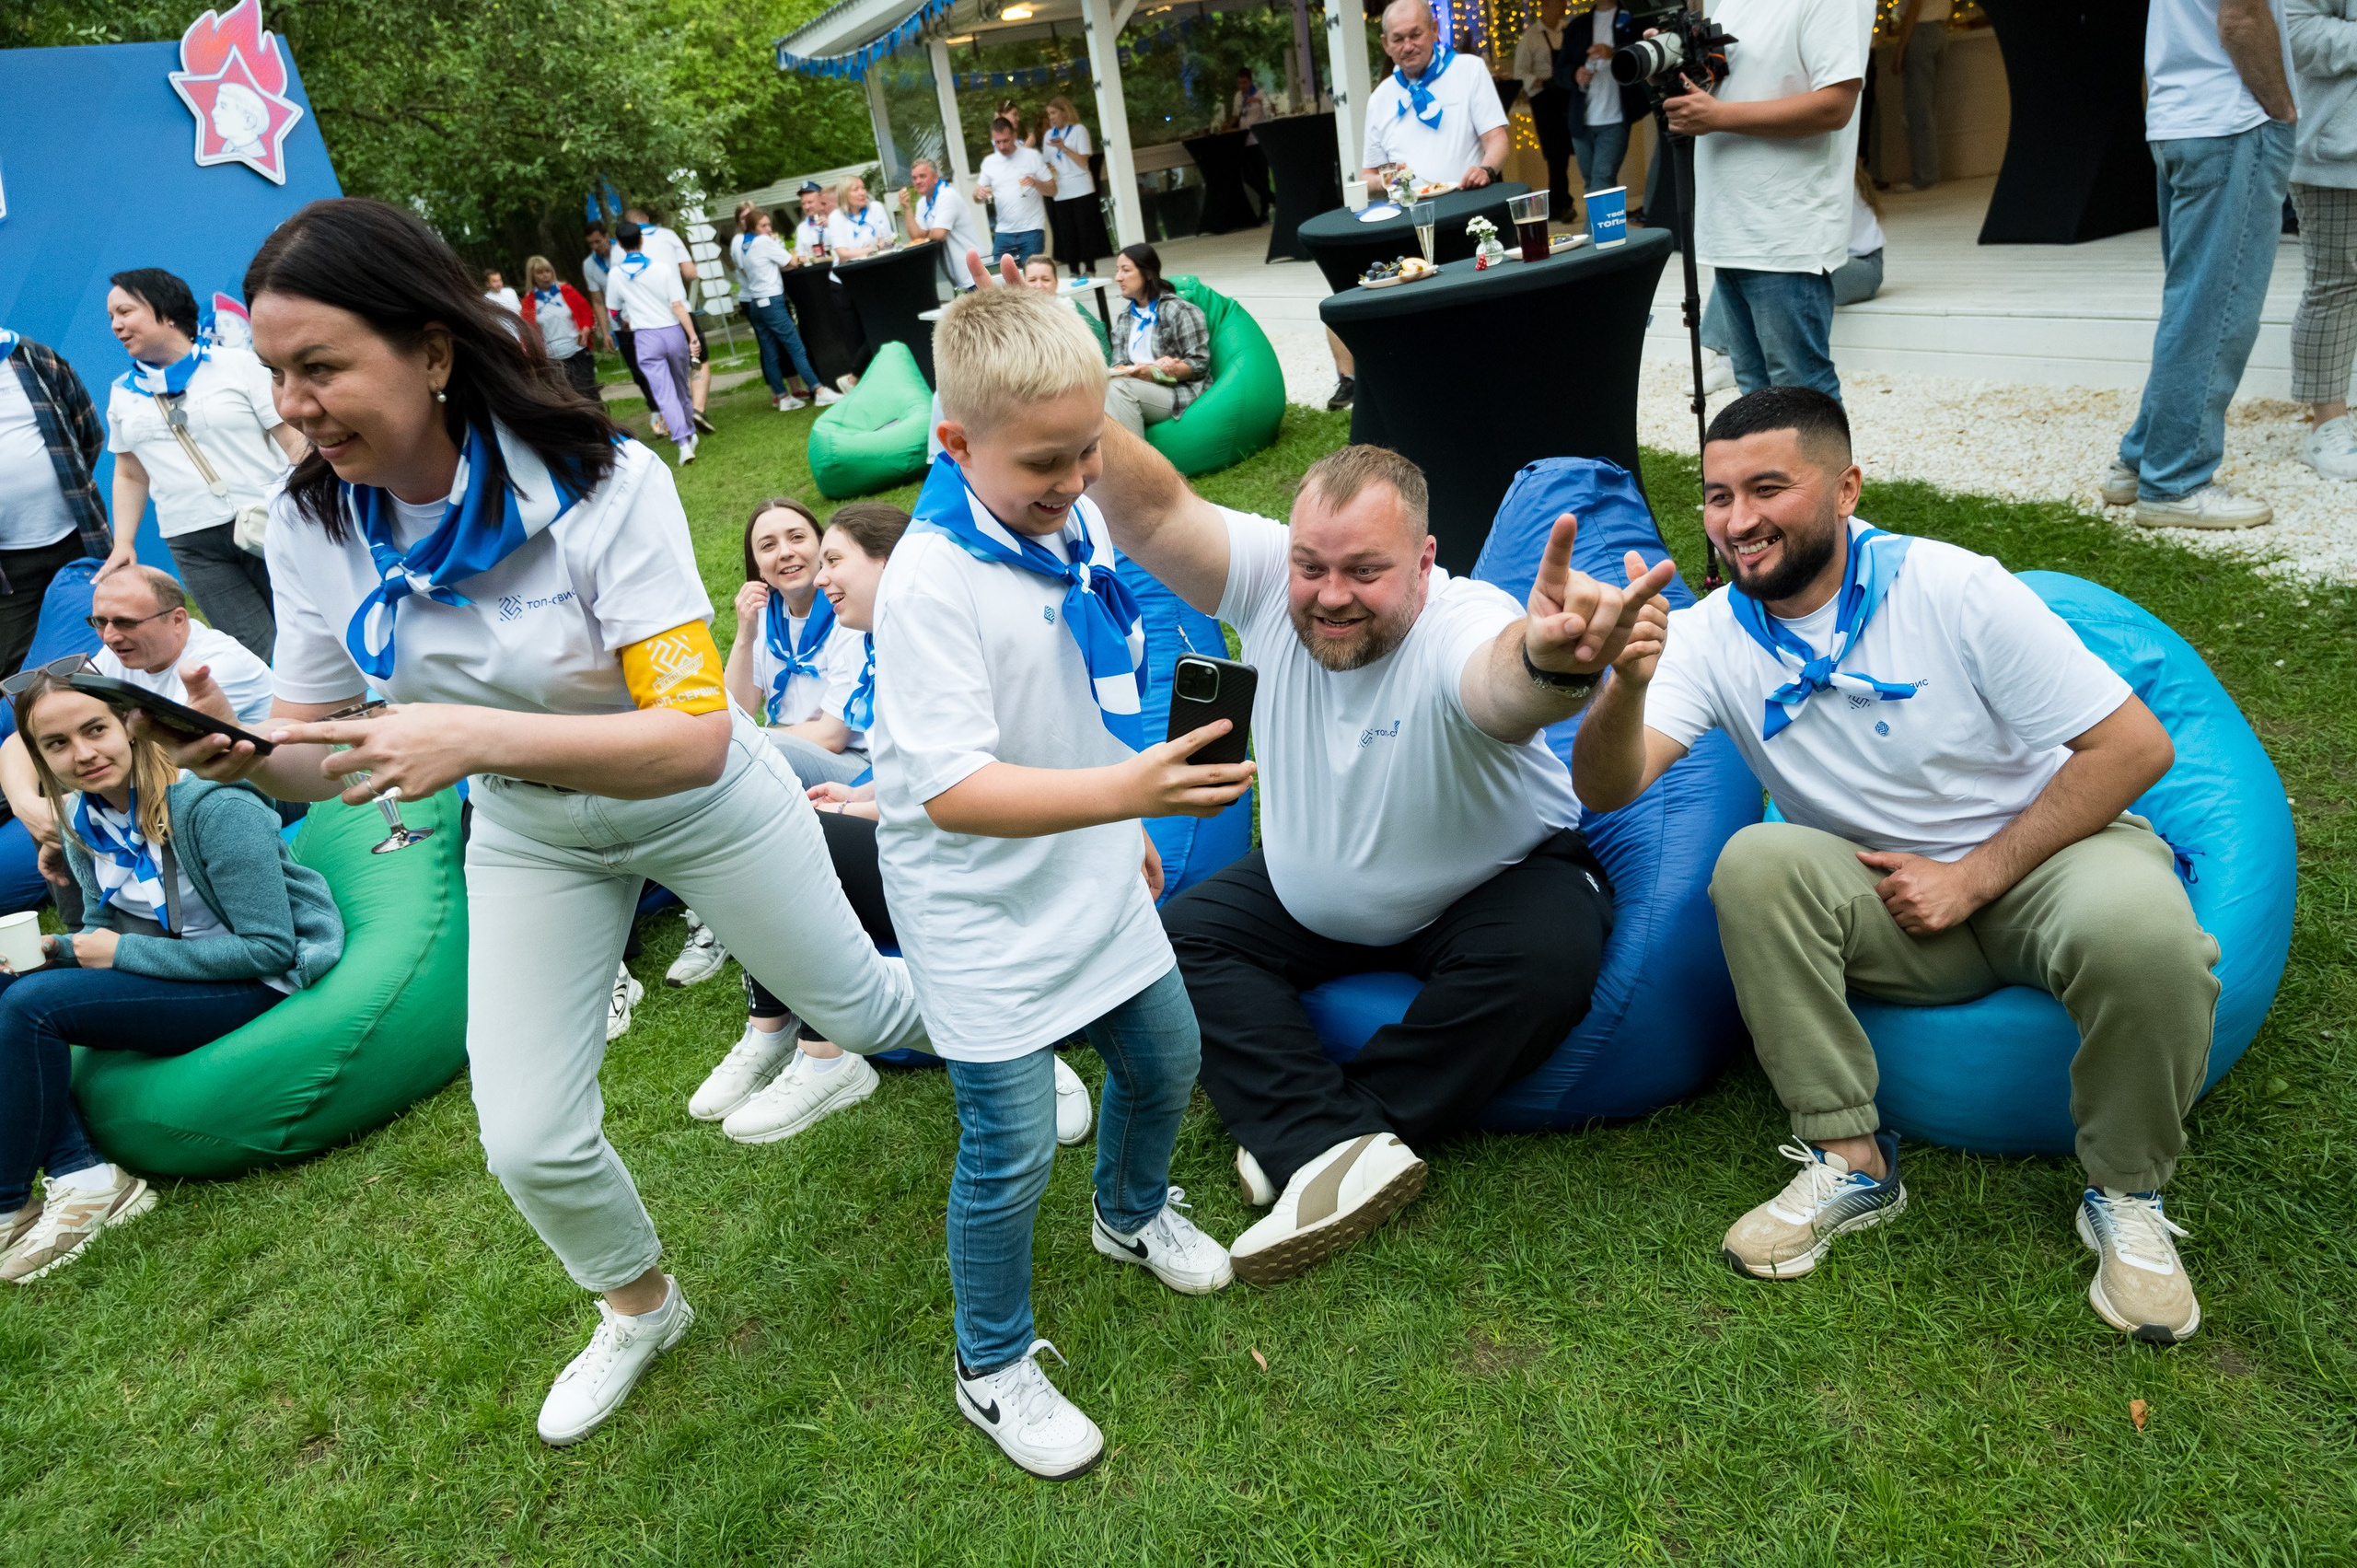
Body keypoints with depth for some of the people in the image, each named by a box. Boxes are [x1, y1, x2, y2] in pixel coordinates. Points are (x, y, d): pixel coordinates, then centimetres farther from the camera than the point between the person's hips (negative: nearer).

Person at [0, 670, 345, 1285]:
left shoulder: (214, 806, -20)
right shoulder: (84, 817, 4)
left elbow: (268, 948, -21)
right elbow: (103, 928, 14)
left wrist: (124, 953, -18)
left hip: (269, 984, -8)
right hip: (177, 975, 8)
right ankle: (83, 1178, -10)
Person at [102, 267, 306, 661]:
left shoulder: (239, 365, 2)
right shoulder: (123, 393, 15)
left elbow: (293, 443, -3)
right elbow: (130, 476, 21)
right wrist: (123, 542, 10)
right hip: (193, 545, 3)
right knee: (262, 655, -8)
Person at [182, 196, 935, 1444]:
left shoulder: (603, 486, -31)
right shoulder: (311, 525, -16)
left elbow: (696, 737, -36)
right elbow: (320, 753, -7)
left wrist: (480, 737, -48)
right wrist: (246, 756, -30)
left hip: (695, 798, -3)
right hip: (529, 834, 4)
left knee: (862, 1012, 16)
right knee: (530, 1147, 3)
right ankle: (639, 1307, 37)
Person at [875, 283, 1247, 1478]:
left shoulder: (1074, 520, -3)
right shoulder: (931, 580, -28)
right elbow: (953, 793, -34)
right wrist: (1126, 788, -44)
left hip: (1093, 878, 8)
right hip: (985, 917, -7)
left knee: (1164, 1056, 22)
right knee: (1012, 1150, 2)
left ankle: (1133, 1213, 54)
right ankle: (993, 1367, 29)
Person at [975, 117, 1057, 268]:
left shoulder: (1032, 156, 1)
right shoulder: (989, 162, 9)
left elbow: (1052, 190, 1)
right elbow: (977, 197, 14)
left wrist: (1035, 183, -19)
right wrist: (979, 193, -10)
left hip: (1032, 231, -3)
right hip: (1003, 233, 3)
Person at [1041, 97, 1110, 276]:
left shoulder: (1079, 130, 0)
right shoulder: (1048, 134, 12)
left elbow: (1083, 162, -7)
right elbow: (1047, 162, 17)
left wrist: (1063, 147, -14)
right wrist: (1048, 169, -4)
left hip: (1081, 190, -4)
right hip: (1060, 193, 4)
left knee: (1085, 231, -2)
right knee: (1066, 234, 1)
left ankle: (1089, 269, 4)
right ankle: (1074, 271, 5)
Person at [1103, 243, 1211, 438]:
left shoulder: (1179, 310, -3)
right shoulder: (1124, 318, 17)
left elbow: (1199, 364, -8)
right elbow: (1119, 364, 8)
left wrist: (1154, 373, -20)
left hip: (1181, 392, -5)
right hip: (1141, 390, 5)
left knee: (1118, 388, -32)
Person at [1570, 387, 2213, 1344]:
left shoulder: (1952, 591, -16)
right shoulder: (1713, 638, -9)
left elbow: (2135, 745, -13)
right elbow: (1605, 790, -24)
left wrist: (1972, 876, -17)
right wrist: (1627, 684, -46)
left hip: (2050, 851, -1)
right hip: (1888, 903, 2)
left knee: (2139, 932, -34)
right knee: (1758, 862, -28)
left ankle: (2126, 1194, -5)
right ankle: (1850, 1161, -14)